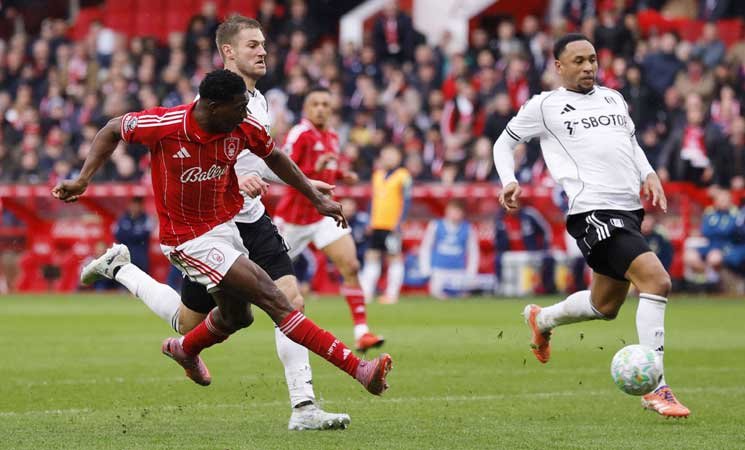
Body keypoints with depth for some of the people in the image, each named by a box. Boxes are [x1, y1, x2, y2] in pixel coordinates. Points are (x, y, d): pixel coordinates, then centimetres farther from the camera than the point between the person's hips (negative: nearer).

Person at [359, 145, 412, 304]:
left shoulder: (403, 176, -4)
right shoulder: (377, 175, 15)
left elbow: (406, 201, -7)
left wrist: (399, 223, -13)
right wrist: (369, 222, 15)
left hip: (392, 225, -6)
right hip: (376, 225, 6)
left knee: (394, 258, -1)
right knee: (371, 256, 4)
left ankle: (392, 294, 3)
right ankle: (366, 293, 7)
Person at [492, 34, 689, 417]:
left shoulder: (613, 99, 18)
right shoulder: (544, 106, 4)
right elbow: (504, 142, 14)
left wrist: (649, 174, 12)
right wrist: (509, 181, -3)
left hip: (629, 210, 8)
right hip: (592, 211, -8)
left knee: (606, 306, 19)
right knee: (657, 280, -23)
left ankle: (541, 320, 50)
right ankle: (654, 388, -19)